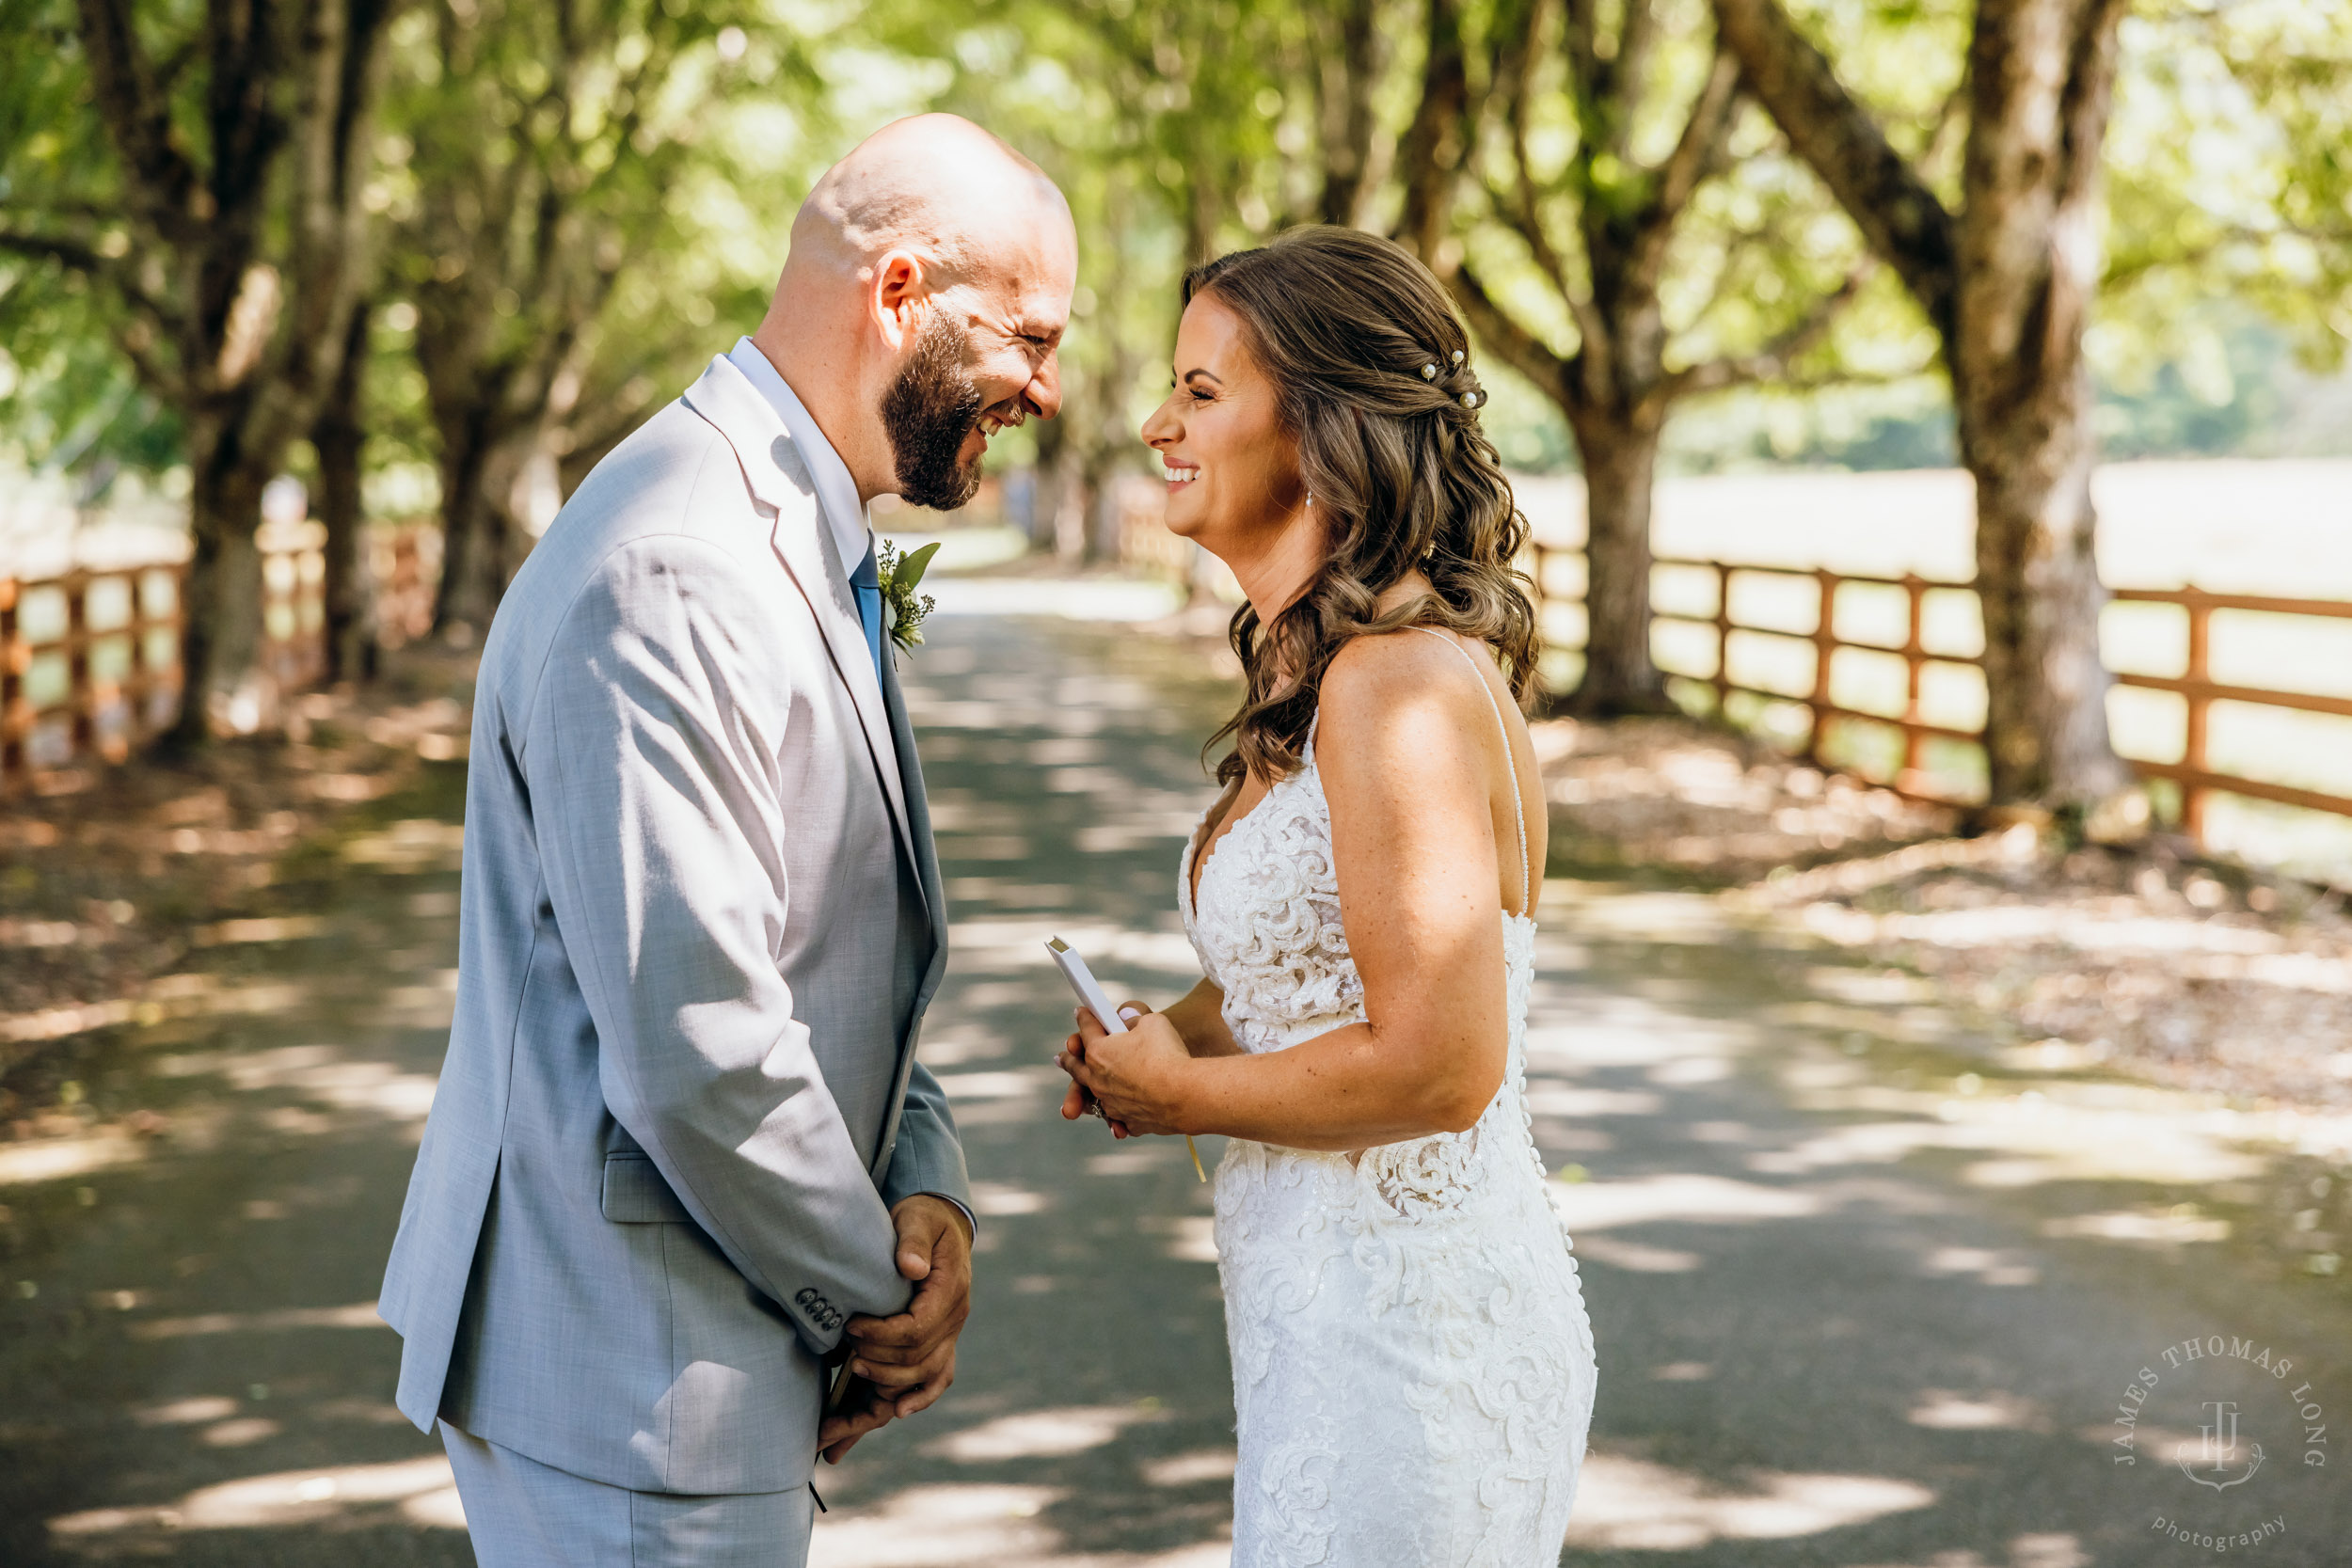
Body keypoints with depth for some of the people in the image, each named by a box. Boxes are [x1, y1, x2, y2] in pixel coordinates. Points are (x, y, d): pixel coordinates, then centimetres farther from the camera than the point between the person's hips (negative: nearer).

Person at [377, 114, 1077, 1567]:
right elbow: (696, 1050, -26)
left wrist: (925, 1183, -1)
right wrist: (874, 1295, -11)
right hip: (634, 1386, -9)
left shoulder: (813, 549, 10)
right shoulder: (666, 581, -23)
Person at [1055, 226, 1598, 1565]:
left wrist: (1183, 1093, -12)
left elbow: (1442, 1063, -25)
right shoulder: (1323, 669, 10)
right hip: (1341, 1306, 10)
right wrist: (1172, 1032, 4)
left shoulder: (1404, 686, -21)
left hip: (1404, 1340, -10)